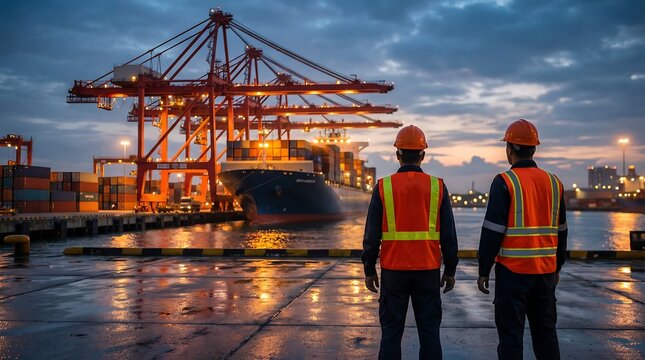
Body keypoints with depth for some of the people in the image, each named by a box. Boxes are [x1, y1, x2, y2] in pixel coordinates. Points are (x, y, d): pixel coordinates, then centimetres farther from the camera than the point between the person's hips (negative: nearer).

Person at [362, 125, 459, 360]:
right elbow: (448, 234, 0)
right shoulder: (437, 186, -1)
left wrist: (369, 270, 6)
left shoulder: (384, 186, -4)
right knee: (429, 332, 9)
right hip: (428, 270, 1)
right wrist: (450, 270, 9)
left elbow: (372, 234, -3)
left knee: (391, 332, 7)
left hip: (393, 270, -1)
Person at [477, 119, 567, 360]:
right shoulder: (553, 183, 7)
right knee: (545, 329, 16)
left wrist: (483, 271, -6)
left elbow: (492, 232, -13)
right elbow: (561, 231, 13)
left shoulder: (504, 182, -10)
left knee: (511, 331, 2)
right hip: (546, 270, 5)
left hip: (512, 270, -5)